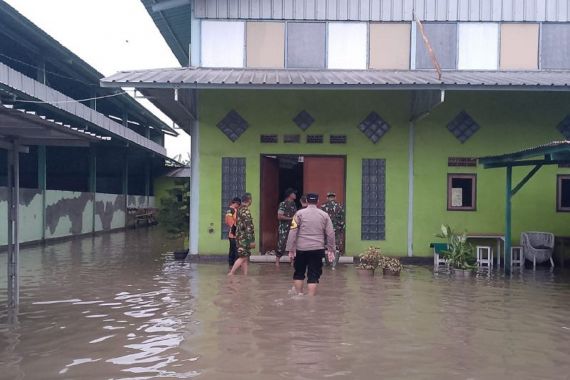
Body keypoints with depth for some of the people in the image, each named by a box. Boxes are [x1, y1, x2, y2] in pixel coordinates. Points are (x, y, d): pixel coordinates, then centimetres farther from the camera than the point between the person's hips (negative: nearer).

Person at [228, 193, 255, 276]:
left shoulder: (240, 209, 14)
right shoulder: (246, 210, -16)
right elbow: (248, 227, -21)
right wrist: (251, 240, -21)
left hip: (240, 236, 9)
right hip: (244, 237, -9)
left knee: (245, 257, 10)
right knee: (243, 257, -6)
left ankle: (245, 275, 10)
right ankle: (231, 273, -5)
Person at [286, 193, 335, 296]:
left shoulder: (300, 213, 1)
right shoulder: (324, 215, 6)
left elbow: (293, 232, -5)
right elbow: (330, 234, 4)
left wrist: (291, 249, -2)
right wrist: (331, 249, 11)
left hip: (301, 248, 0)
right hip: (317, 249, 0)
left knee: (299, 273, 17)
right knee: (313, 276, 4)